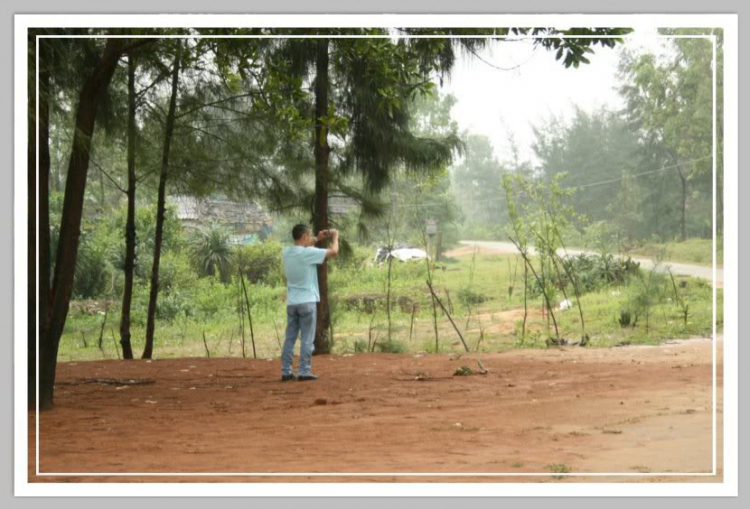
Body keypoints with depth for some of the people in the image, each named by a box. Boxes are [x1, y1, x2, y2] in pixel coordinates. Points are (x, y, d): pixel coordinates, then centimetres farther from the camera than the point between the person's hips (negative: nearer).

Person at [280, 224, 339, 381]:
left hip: (291, 302, 6)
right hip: (307, 302, -6)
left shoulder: (286, 252, 4)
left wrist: (317, 240, 26)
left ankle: (286, 371, 9)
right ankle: (304, 371, -1)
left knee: (290, 338, 9)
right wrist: (335, 237, 9)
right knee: (307, 339, 0)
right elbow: (334, 252, -9)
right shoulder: (309, 253, -14)